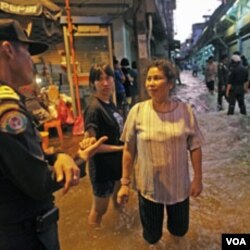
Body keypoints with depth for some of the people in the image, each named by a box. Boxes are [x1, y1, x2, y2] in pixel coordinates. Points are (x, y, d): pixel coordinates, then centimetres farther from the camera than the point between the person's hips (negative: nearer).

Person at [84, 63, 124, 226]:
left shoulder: (110, 102, 1)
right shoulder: (94, 108, -24)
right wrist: (120, 148, -20)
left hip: (116, 162, 9)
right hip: (102, 166, -9)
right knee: (100, 209, 13)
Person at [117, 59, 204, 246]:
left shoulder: (185, 111, -11)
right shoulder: (137, 111, -14)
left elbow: (195, 147, -2)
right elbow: (129, 150, -8)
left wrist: (198, 179, 1)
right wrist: (125, 183, -4)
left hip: (179, 185, 1)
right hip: (148, 186, -1)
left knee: (180, 230, 23)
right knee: (152, 236, 18)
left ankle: (174, 231, 61)